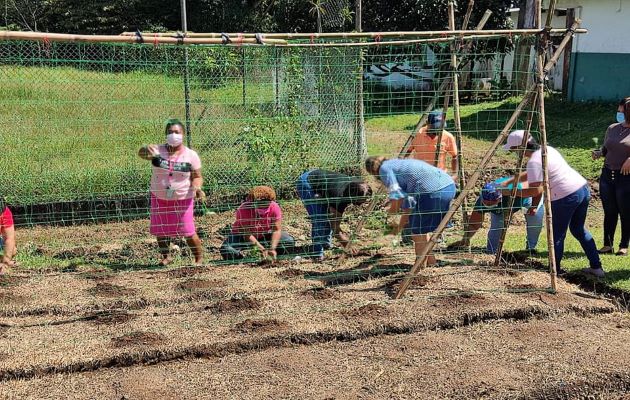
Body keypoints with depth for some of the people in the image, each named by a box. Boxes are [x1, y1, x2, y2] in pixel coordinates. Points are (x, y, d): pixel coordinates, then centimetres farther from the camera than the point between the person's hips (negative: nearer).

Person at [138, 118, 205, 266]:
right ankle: (166, 256, 35)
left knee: (188, 232, -4)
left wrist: (197, 187, -24)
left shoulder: (191, 155, -7)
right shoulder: (158, 150, -8)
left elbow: (197, 177, -2)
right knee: (161, 230, 13)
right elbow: (142, 154, -27)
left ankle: (199, 259, 17)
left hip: (183, 199, -2)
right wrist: (146, 151, -52)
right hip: (159, 198, 2)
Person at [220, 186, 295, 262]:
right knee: (227, 250, -33)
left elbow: (277, 230, -21)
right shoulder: (244, 209, -31)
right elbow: (246, 234, -30)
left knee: (289, 242, -20)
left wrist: (272, 249, -36)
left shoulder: (274, 207, -22)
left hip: (265, 235, 3)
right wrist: (262, 249, -39)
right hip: (242, 236, -3)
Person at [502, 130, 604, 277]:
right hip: (583, 188, 10)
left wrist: (510, 192, -9)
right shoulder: (546, 149, 14)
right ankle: (596, 267, 24)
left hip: (566, 197, -10)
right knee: (579, 229, 23)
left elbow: (535, 190, -17)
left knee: (557, 234, 6)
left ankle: (555, 269, 16)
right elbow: (532, 175, 26)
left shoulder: (534, 161, -15)